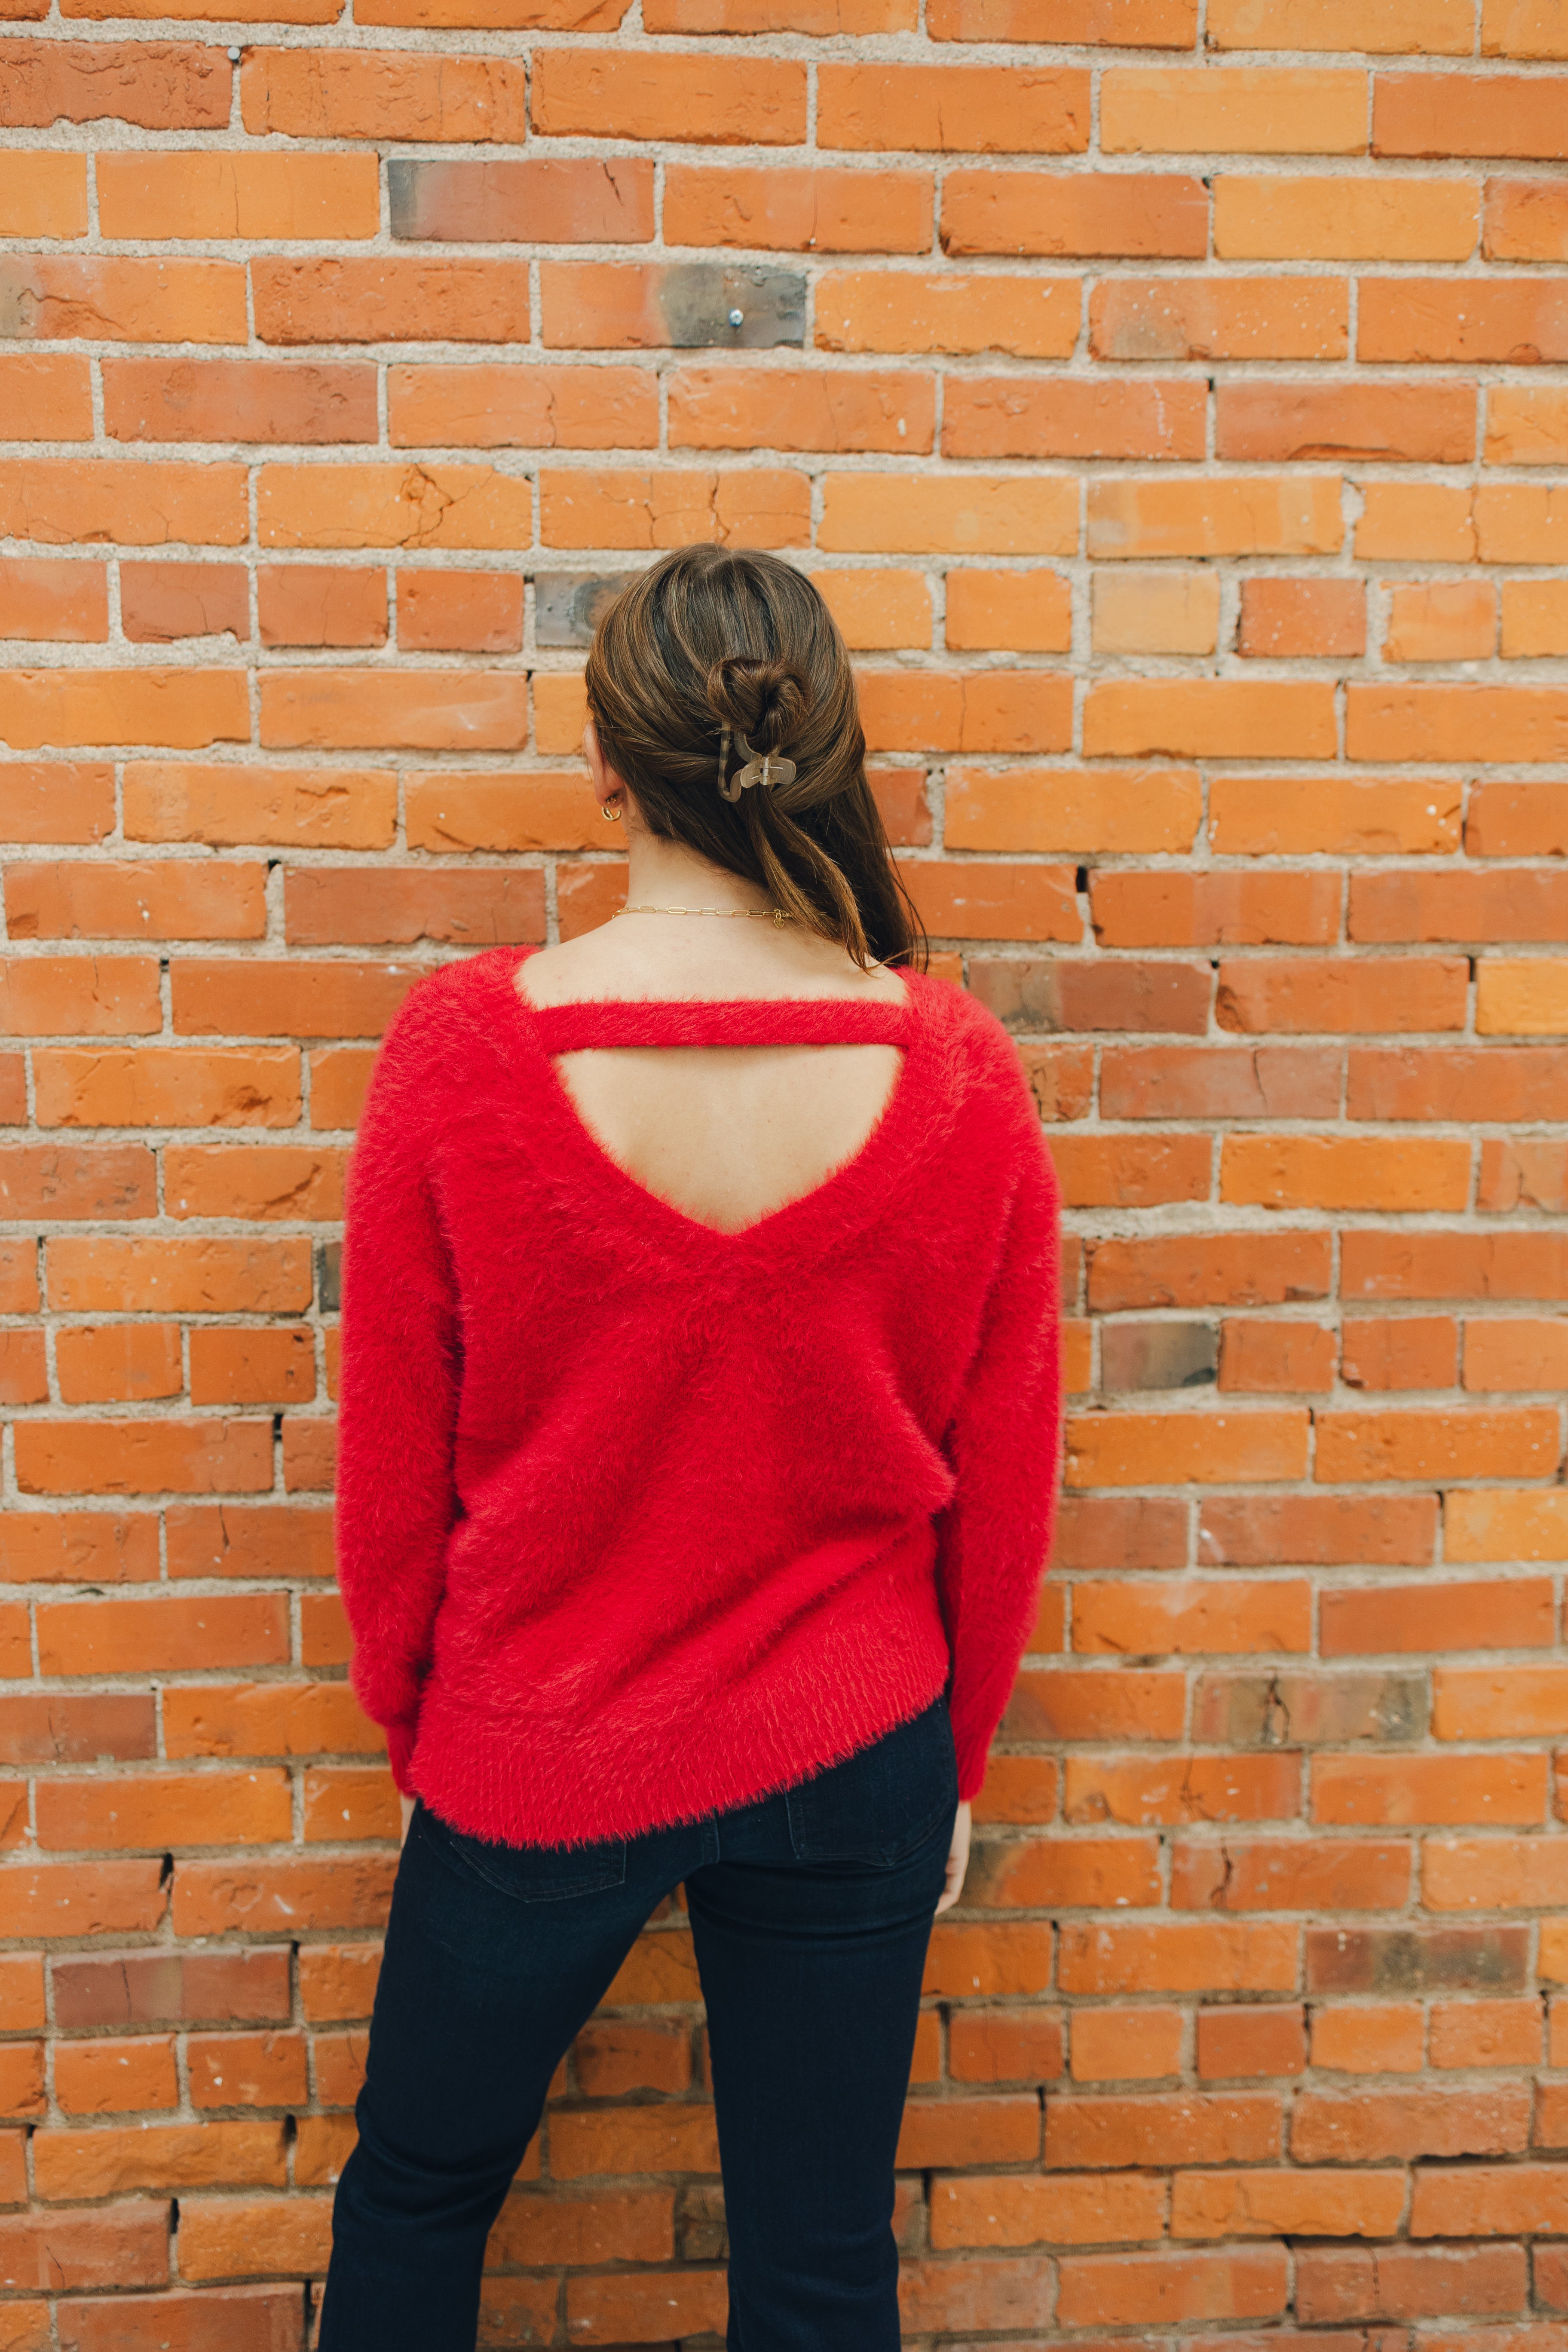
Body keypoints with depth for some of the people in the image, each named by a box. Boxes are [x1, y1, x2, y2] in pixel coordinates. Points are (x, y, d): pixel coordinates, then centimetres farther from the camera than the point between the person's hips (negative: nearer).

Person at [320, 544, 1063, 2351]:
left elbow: (392, 1465, -8)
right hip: (849, 1757, 2)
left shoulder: (462, 1046, -18)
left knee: (415, 2190, 28)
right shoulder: (958, 1069, -14)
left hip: (532, 1764, -1)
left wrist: (411, 1728, 10)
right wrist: (957, 1758, 12)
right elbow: (1002, 1482, -4)